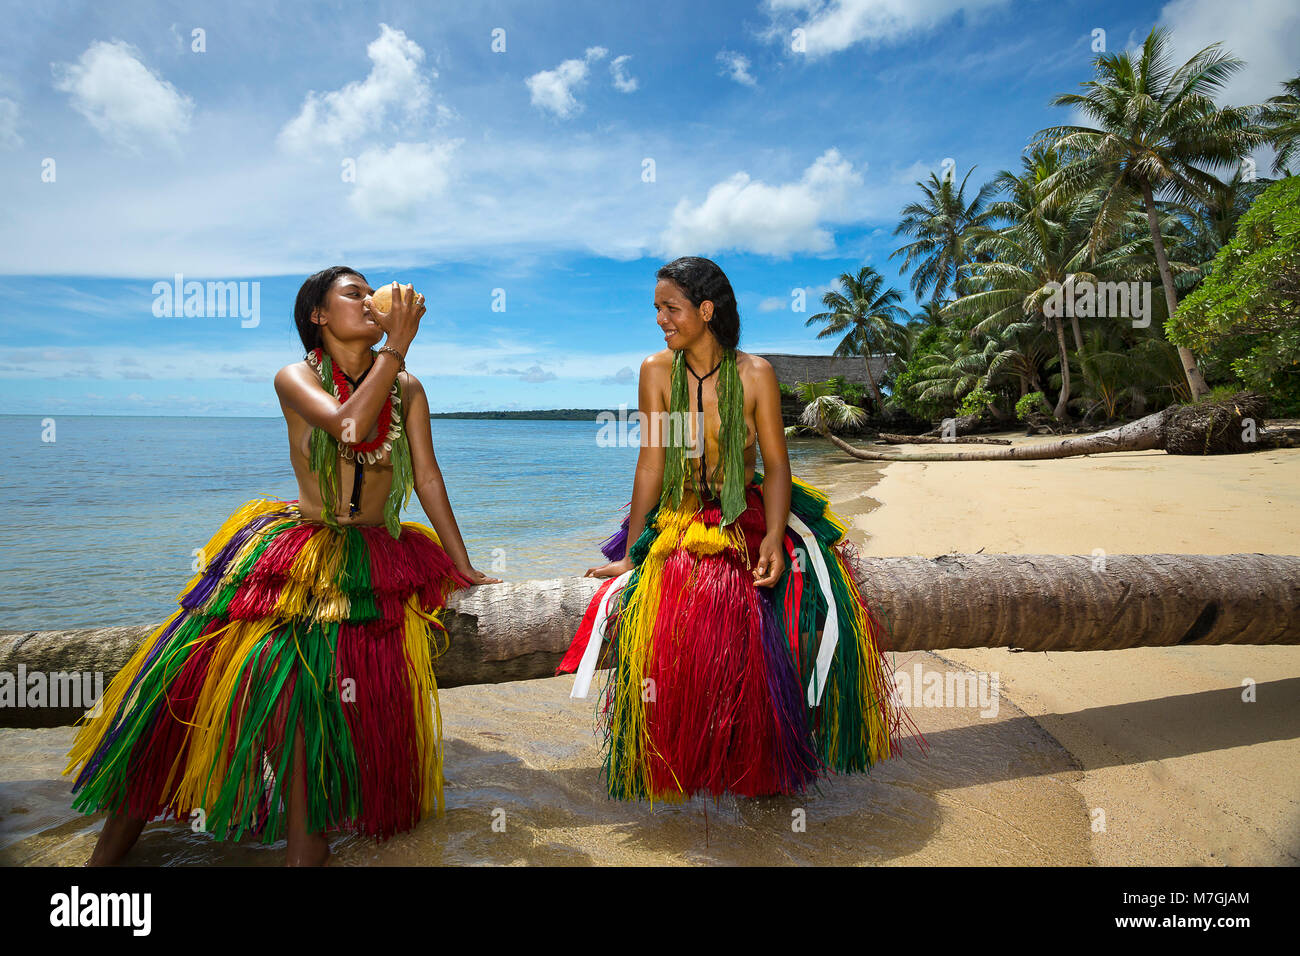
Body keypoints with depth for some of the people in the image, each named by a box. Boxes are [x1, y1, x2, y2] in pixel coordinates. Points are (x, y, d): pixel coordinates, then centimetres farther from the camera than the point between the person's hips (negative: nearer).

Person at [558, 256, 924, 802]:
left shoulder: (755, 374, -2)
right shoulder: (657, 371, -1)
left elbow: (775, 465, -5)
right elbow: (651, 465, -3)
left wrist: (773, 536, -21)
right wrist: (630, 554, -7)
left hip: (750, 513, 1)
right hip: (678, 520, 0)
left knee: (816, 601, -21)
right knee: (661, 613, -29)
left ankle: (763, 756, 0)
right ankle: (680, 763, -4)